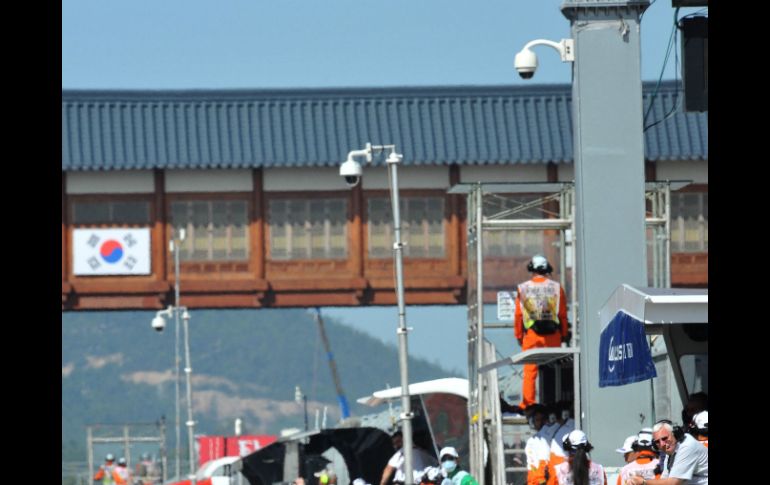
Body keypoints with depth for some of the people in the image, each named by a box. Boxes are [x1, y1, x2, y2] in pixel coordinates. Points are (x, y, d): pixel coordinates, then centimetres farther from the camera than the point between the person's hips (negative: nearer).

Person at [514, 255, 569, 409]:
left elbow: (518, 315, 3)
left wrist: (519, 335, 11)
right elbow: (563, 314, 3)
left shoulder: (523, 288, 1)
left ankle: (527, 402, -2)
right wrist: (565, 334, 12)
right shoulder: (556, 288, 1)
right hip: (552, 335, 0)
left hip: (531, 334, 0)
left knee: (529, 370, 2)